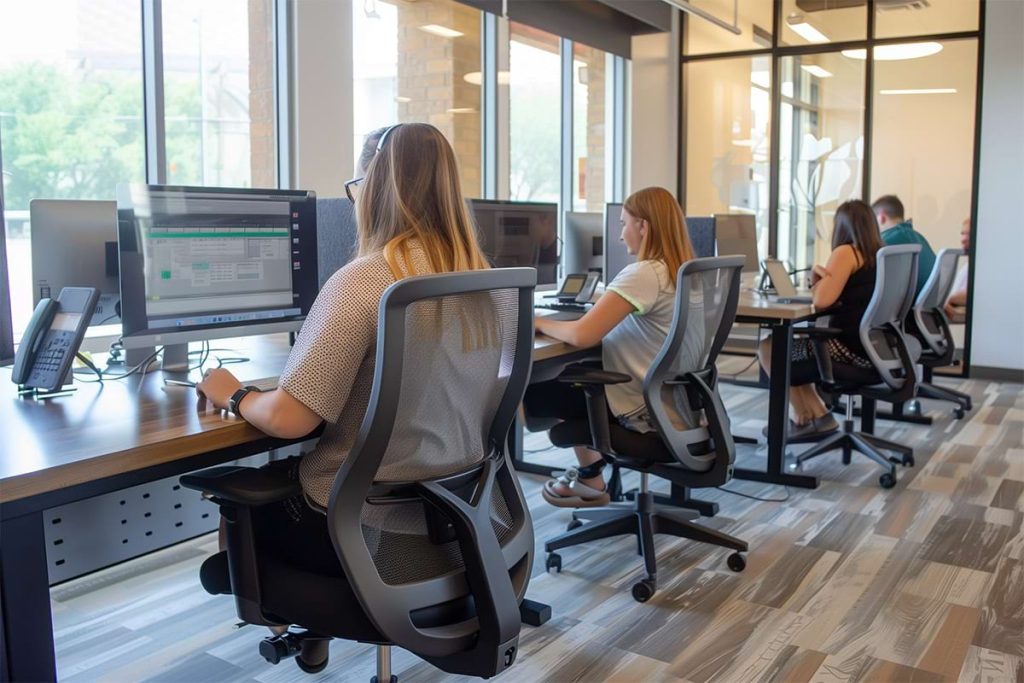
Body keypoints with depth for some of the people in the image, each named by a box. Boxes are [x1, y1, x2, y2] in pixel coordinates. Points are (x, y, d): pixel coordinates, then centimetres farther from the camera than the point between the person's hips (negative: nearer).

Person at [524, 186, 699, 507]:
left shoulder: (643, 274, -23)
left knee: (534, 392, 8)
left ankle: (591, 479, 24)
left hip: (646, 409, -9)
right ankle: (590, 473, 26)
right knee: (571, 376, 26)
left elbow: (582, 335, -27)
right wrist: (603, 305, 10)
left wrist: (540, 323, -9)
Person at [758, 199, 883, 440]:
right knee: (793, 344, 26)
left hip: (850, 348, -9)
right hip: (873, 349, 9)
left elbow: (821, 300, -17)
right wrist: (823, 280, 3)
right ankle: (808, 417, 22)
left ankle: (807, 417, 18)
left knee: (769, 349, 6)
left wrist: (819, 277, 3)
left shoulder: (846, 253, -11)